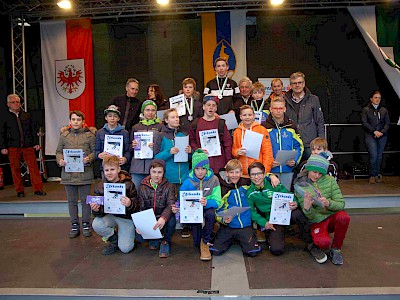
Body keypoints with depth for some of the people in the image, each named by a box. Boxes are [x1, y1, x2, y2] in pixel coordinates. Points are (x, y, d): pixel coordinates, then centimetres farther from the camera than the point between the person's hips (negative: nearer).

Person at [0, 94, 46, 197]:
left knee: (33, 167, -4)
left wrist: (36, 143, 8)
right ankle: (19, 191, 15)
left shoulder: (27, 115, 12)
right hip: (13, 147, -1)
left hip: (28, 146, 1)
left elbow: (33, 130, 13)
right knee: (15, 169, 4)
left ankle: (38, 189, 1)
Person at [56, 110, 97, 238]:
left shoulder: (90, 135, 0)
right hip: (68, 172, 2)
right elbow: (58, 152, 10)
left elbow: (95, 151, -1)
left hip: (84, 173, -2)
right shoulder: (64, 135, 7)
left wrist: (89, 158, -19)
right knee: (72, 200, 11)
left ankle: (86, 224, 22)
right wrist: (60, 160, -10)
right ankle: (74, 225, 24)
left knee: (85, 200, 7)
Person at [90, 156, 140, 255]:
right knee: (96, 224, -27)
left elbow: (137, 207, -14)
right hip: (110, 215, 3)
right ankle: (114, 239, 4)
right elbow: (101, 212, -5)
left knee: (125, 248, -13)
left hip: (126, 217, -3)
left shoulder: (128, 185, -14)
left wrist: (130, 204, -37)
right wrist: (96, 210, -29)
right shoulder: (100, 186, -5)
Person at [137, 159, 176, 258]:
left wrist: (163, 218, -40)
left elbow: (171, 205, -19)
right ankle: (153, 238, 13)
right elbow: (140, 208, 1)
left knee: (171, 220, -33)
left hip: (163, 219, -2)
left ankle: (166, 241, -3)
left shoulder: (169, 187, -3)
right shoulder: (143, 188, 4)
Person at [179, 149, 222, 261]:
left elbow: (217, 202, -10)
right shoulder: (188, 182, -3)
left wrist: (207, 203, -32)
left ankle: (205, 242, -13)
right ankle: (199, 242, 12)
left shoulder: (213, 180, -5)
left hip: (207, 209, 1)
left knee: (210, 213, -36)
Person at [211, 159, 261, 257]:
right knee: (215, 251, -12)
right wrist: (223, 219, -18)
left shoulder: (246, 184, 2)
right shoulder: (222, 189, -2)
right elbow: (217, 210, 1)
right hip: (228, 226, 0)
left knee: (252, 252, -15)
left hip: (245, 225, 1)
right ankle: (231, 240, 19)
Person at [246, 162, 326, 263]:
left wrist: (295, 203, -21)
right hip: (272, 221, 0)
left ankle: (311, 244, -17)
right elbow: (252, 212, 2)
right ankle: (271, 236, 9)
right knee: (276, 250, -25)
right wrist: (264, 223, -13)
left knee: (297, 213, -37)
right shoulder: (250, 193, 3)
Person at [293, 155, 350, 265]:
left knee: (343, 216, -32)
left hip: (332, 218, 3)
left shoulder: (329, 180, -3)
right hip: (316, 222, -2)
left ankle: (336, 248, -8)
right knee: (323, 242, -32)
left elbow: (341, 204, -7)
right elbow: (310, 216, -10)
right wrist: (307, 207, -35)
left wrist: (328, 203, -29)